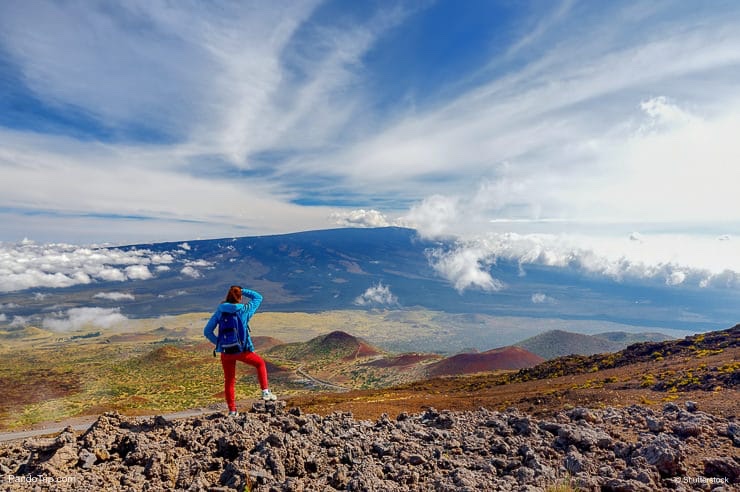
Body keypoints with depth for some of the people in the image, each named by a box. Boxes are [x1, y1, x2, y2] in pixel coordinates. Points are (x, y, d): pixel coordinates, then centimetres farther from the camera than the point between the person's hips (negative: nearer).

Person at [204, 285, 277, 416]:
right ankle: (265, 391, 16)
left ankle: (232, 410, 24)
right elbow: (258, 297, 10)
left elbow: (207, 331, -1)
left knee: (229, 381, 18)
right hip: (242, 351, -3)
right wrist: (242, 290, 8)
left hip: (226, 352, 3)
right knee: (260, 363, 23)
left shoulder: (219, 312, 0)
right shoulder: (245, 310, -6)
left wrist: (219, 343, 10)